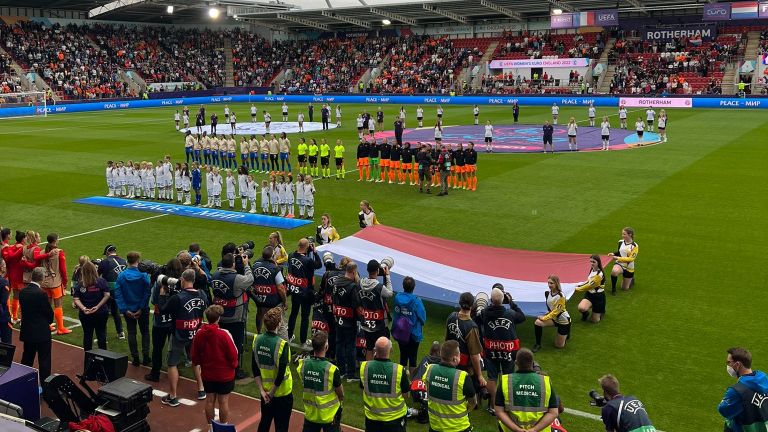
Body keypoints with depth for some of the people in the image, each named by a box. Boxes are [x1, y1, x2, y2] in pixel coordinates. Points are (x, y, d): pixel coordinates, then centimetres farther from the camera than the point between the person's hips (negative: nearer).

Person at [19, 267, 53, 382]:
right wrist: (48, 322, 9)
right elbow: (49, 312, -11)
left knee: (26, 360, 17)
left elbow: (23, 309, 7)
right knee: (44, 361, 2)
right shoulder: (41, 294, -20)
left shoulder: (22, 292, 0)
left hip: (26, 332, 7)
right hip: (42, 333, -7)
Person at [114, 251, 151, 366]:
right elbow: (147, 293, -18)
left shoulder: (121, 276, -9)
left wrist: (124, 309, -11)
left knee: (131, 333, 13)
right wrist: (142, 308, -13)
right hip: (142, 309, -1)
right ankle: (145, 356, 10)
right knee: (145, 332, 14)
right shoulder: (144, 275, -14)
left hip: (128, 310, 1)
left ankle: (135, 358, 14)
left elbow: (118, 294, -12)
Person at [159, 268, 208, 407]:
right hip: (196, 334, 5)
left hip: (180, 336, -5)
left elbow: (163, 310, -11)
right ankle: (201, 390, 29)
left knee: (172, 364, 7)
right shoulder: (202, 295, -7)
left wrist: (162, 293, -2)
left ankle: (172, 397, 11)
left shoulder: (177, 298, -23)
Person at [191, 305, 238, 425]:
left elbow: (194, 355, 1)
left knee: (210, 400, 15)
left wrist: (199, 363, 21)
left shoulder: (199, 334, -9)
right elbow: (233, 354, -15)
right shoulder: (224, 334, -22)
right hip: (225, 374, -4)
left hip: (207, 374, 4)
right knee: (223, 401, 8)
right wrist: (234, 365, 5)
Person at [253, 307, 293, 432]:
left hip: (265, 390, 5)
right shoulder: (282, 344, -23)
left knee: (264, 422, 24)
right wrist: (272, 393, -10)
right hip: (282, 393, -5)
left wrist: (262, 390, 0)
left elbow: (255, 368, -3)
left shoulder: (257, 340, -7)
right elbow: (281, 373, -22)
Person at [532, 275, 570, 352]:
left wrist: (544, 318, -24)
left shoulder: (561, 296, -27)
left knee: (559, 345, 5)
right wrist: (544, 316, 0)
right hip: (554, 318, 5)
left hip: (563, 320, -5)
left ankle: (566, 334, 35)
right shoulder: (549, 293, -8)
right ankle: (538, 344, -9)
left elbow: (556, 311, -24)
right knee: (537, 322, -24)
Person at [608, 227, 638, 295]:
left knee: (625, 288, 12)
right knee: (614, 271, -39)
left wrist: (618, 258, -25)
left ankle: (631, 279, 46)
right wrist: (613, 254, -6)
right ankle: (613, 289, -17)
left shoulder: (634, 246, -13)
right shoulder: (620, 242, -2)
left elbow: (631, 258, -19)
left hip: (629, 268, -1)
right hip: (619, 264, 1)